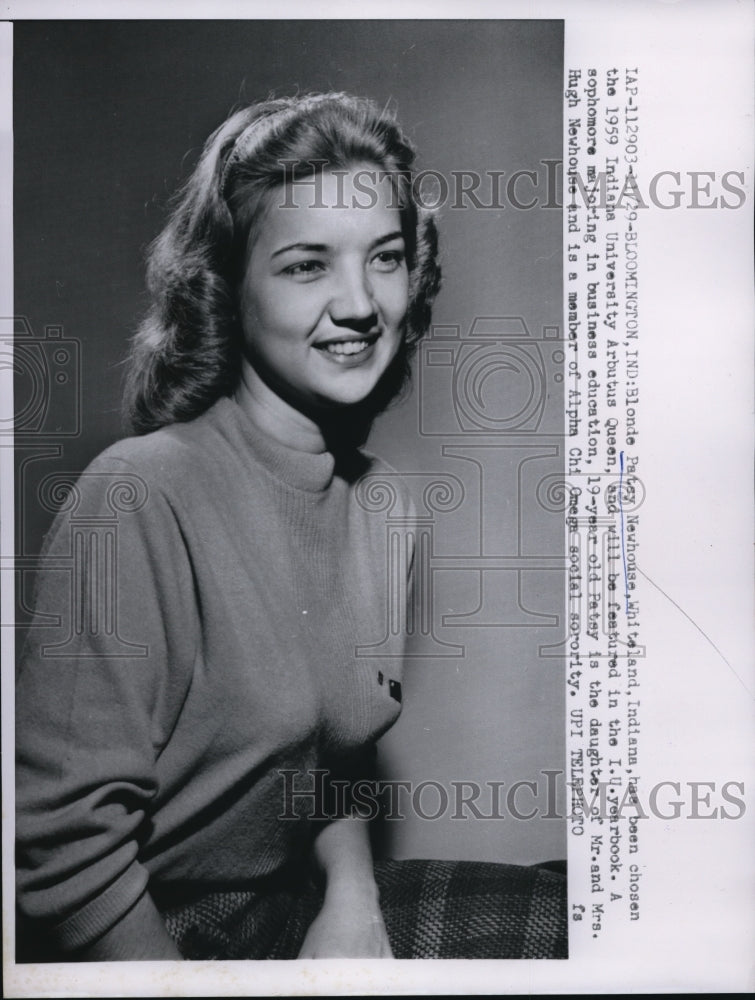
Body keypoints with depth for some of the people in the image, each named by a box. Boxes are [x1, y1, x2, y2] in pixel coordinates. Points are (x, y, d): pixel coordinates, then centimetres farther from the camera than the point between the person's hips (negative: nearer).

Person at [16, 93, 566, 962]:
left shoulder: (389, 504, -3)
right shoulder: (139, 495, -24)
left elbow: (335, 752, 7)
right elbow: (62, 845, -21)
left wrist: (352, 897, -8)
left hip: (304, 907, 6)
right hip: (162, 939, -6)